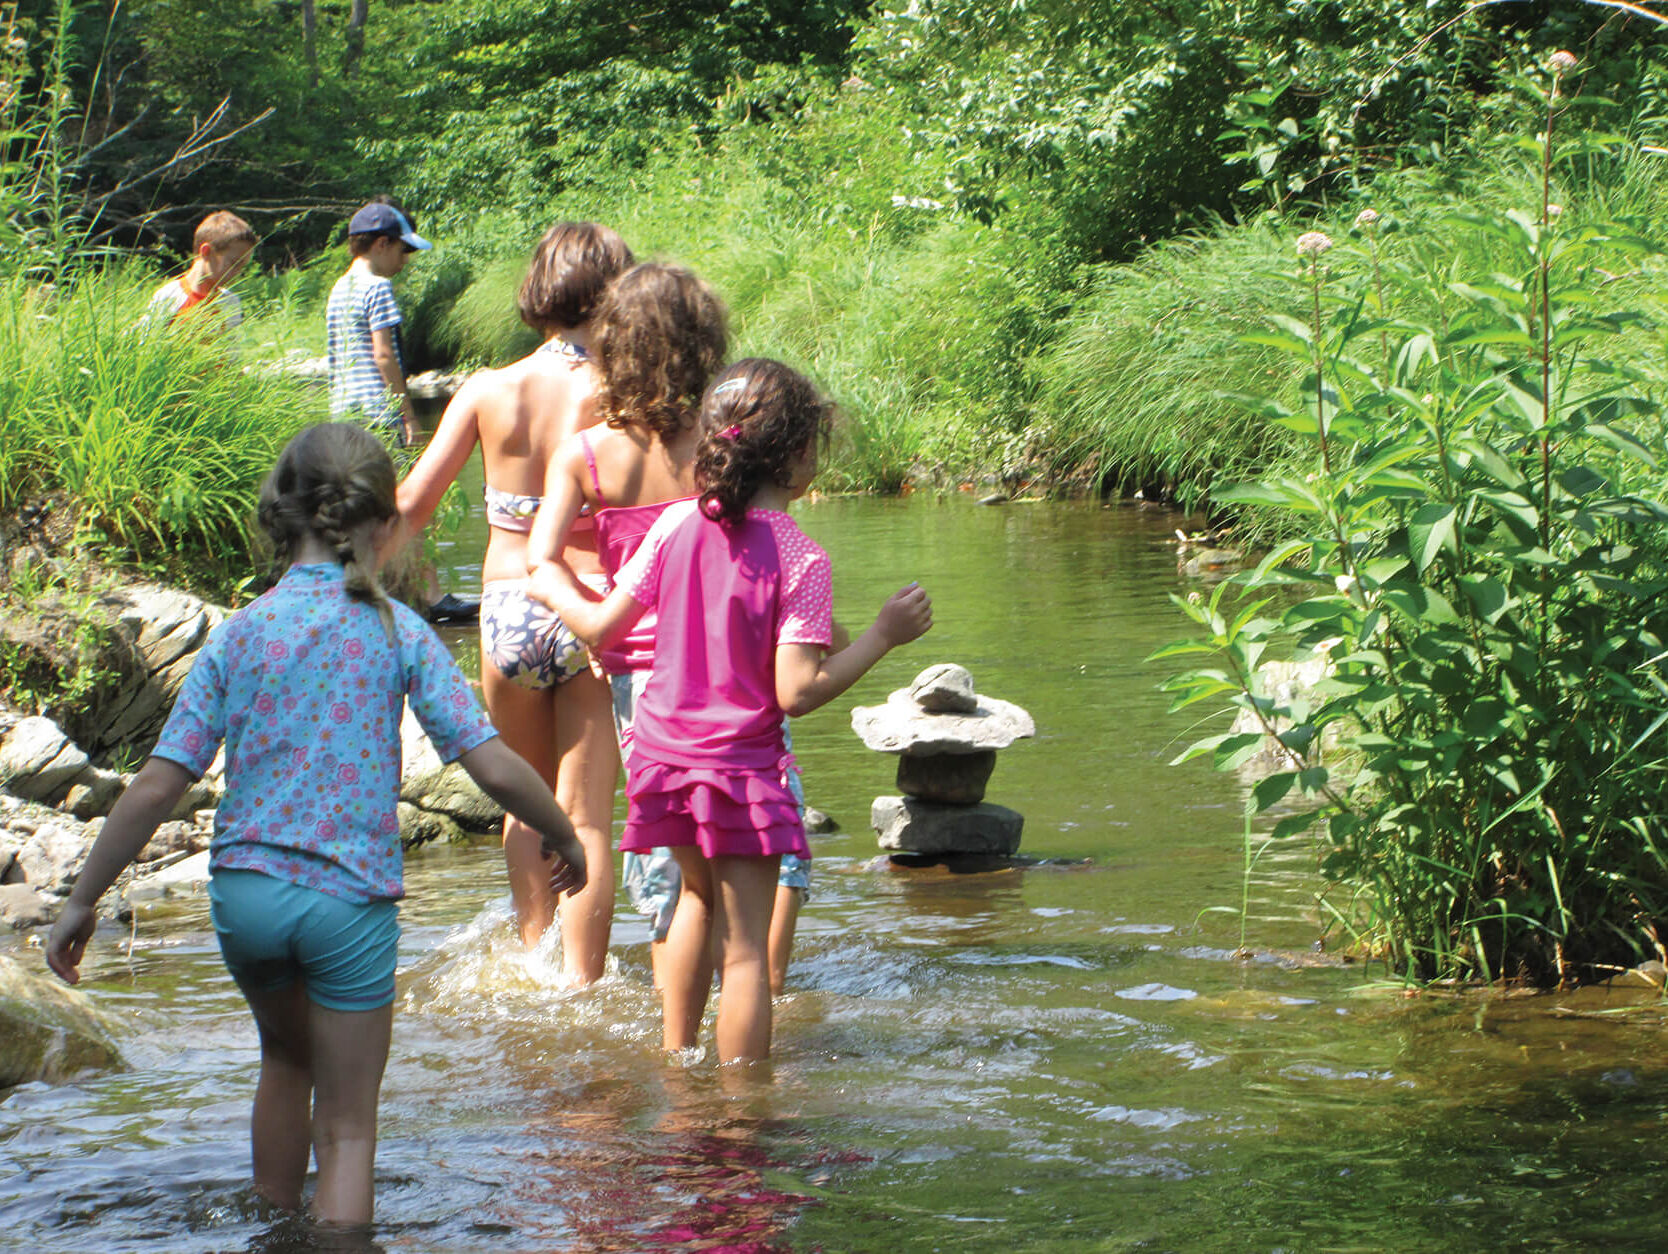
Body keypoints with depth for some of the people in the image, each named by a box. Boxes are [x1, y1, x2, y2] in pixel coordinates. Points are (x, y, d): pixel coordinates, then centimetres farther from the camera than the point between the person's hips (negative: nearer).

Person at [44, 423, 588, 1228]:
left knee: (287, 1055, 31)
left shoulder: (241, 633, -2)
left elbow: (156, 788, -5)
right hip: (349, 900, -3)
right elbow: (494, 768, -10)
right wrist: (563, 838, 8)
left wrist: (81, 901, 2)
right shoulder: (397, 633, -7)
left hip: (243, 891, 3)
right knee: (347, 1125, 8)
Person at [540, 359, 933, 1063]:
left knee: (701, 892, 30)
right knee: (744, 947, 1)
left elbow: (599, 628, 2)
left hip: (662, 752, 5)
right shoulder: (799, 558, -15)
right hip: (738, 765, -5)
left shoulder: (676, 524, -3)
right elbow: (797, 692, -19)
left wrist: (554, 584, 21)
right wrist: (882, 636, -9)